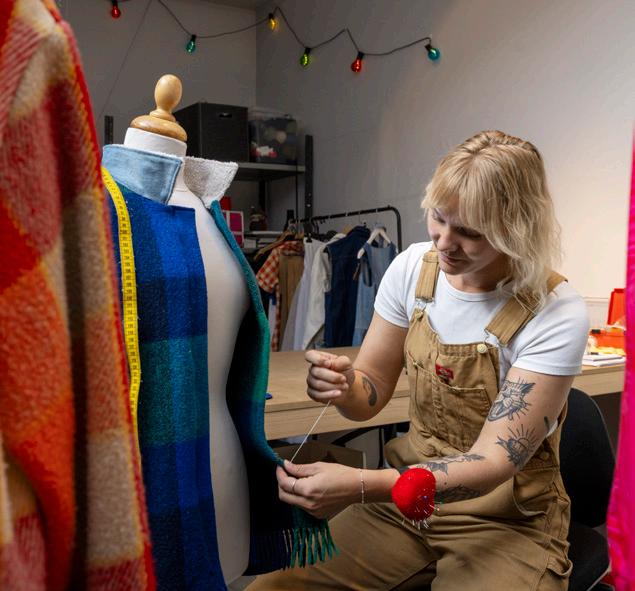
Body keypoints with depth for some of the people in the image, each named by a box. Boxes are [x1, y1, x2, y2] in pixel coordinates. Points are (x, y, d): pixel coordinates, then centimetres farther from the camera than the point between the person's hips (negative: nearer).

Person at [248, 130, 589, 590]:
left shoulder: (556, 314, -19)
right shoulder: (414, 267, -6)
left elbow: (495, 460, -21)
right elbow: (372, 394, 2)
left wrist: (360, 486, -34)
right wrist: (344, 387, -23)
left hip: (506, 522, -3)